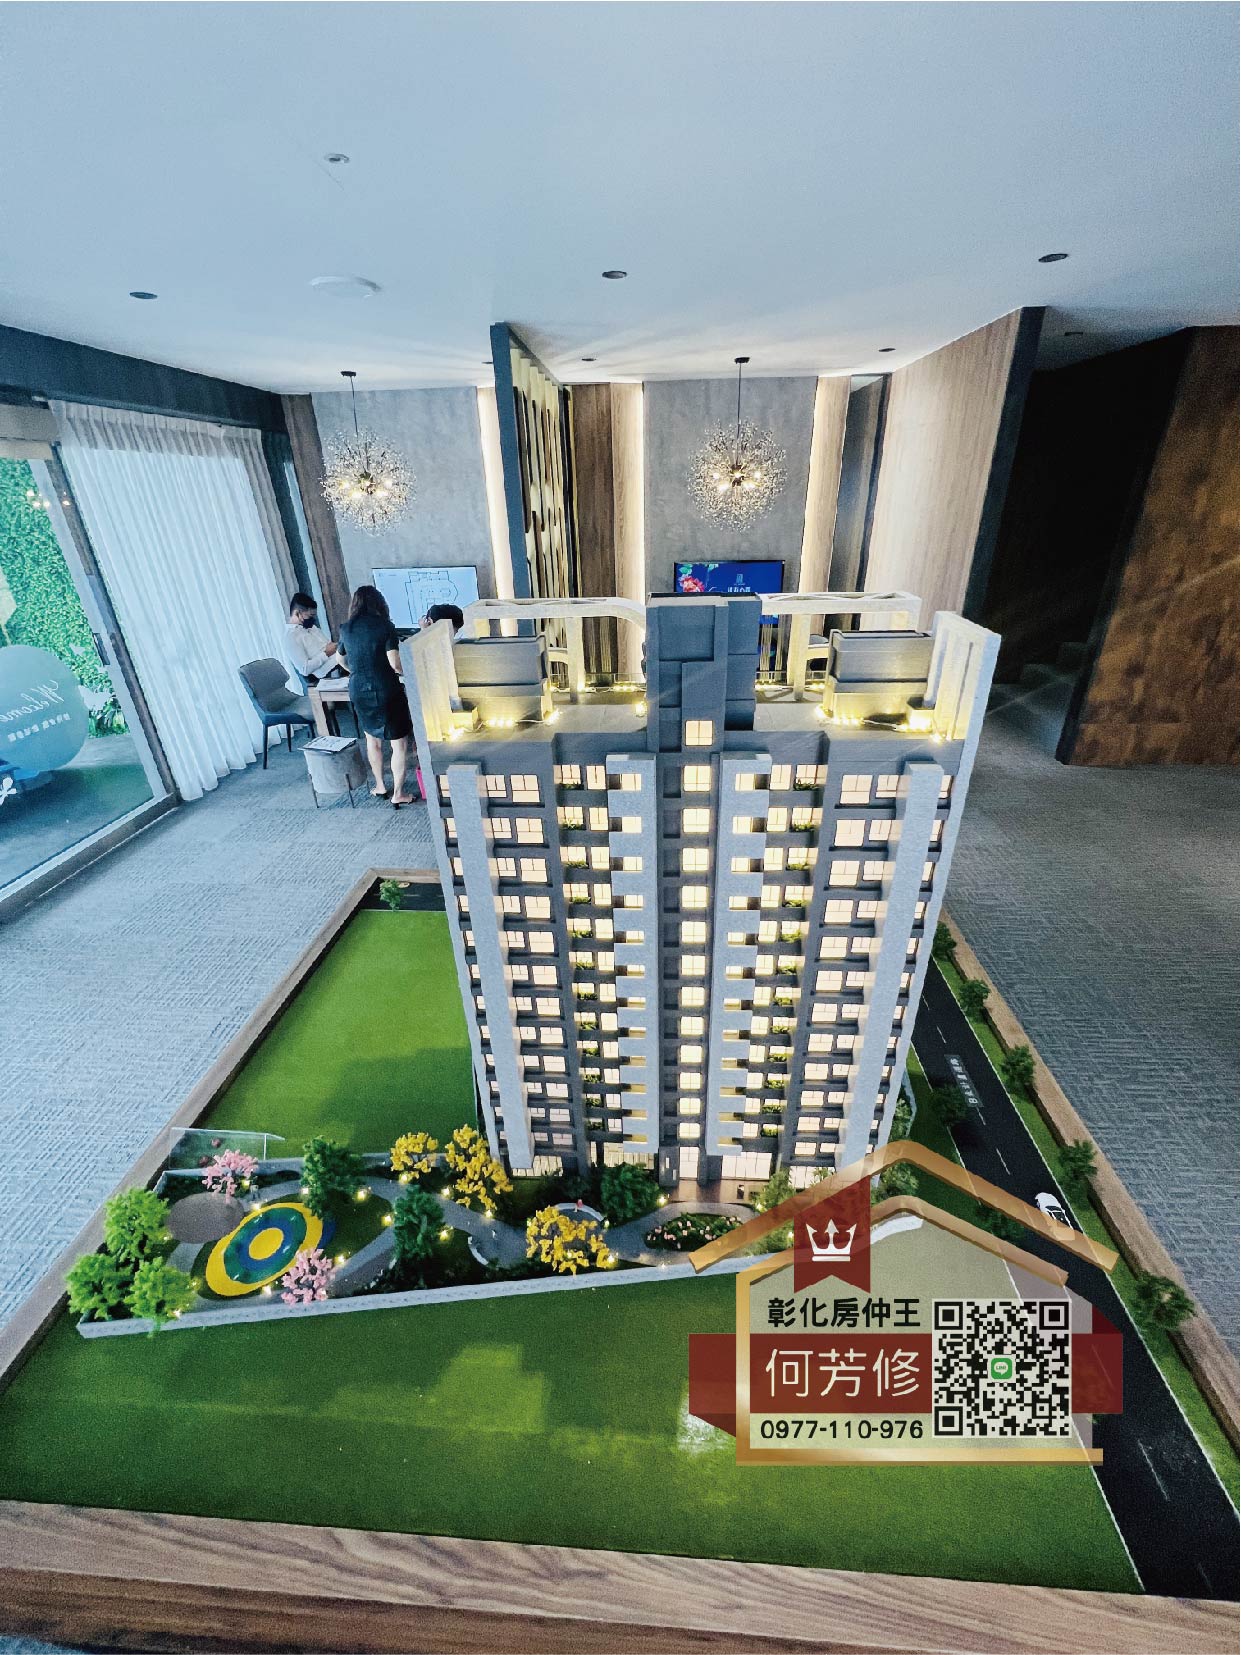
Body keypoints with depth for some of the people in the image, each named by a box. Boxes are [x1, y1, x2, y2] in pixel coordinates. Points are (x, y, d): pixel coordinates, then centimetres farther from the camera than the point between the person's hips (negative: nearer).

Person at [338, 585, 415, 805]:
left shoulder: (346, 629, 7)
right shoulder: (385, 626, -8)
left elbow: (341, 658, 25)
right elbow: (395, 663, -16)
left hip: (358, 691, 5)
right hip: (386, 691, -5)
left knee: (372, 739, 22)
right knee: (400, 743, 5)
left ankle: (380, 786, 32)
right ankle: (398, 793, 7)